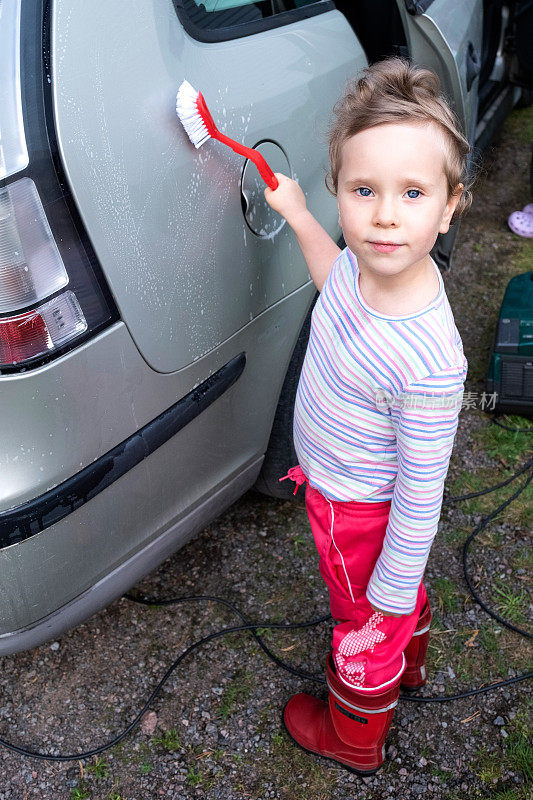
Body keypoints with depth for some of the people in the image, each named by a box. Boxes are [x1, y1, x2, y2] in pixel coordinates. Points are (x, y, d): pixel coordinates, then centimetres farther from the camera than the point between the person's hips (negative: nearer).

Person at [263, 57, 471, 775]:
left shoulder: (427, 363, -40)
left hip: (360, 513, -7)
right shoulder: (370, 259, -17)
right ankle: (409, 665, 66)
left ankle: (354, 742, 53)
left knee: (367, 632, 22)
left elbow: (420, 498, -28)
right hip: (346, 488, 7)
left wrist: (388, 601, -16)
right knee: (403, 604, 34)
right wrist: (297, 215, 12)